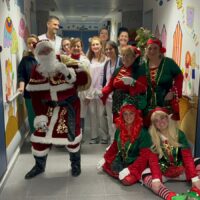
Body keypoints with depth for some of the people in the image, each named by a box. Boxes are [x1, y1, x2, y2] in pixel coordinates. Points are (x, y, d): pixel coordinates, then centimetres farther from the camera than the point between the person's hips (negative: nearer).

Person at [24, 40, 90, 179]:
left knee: (72, 134, 0)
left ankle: (76, 164, 27)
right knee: (40, 134, 2)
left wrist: (69, 73, -39)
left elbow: (84, 79, -24)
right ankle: (39, 166, 26)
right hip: (49, 105, 3)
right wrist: (40, 116, -11)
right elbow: (35, 96, -5)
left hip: (69, 104, -3)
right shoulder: (37, 72, -5)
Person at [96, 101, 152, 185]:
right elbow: (114, 146, 12)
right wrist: (104, 158, 8)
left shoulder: (143, 133, -21)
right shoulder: (119, 129, -5)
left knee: (127, 180, -27)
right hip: (120, 160, 6)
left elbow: (144, 155, -21)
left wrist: (129, 169, -28)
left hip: (135, 164, -5)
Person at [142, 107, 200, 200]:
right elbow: (153, 160, -12)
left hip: (181, 171, 1)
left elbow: (187, 157, -12)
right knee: (146, 176, -29)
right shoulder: (152, 137, -8)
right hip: (163, 173, -1)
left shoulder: (179, 134, -5)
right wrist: (156, 178, -28)